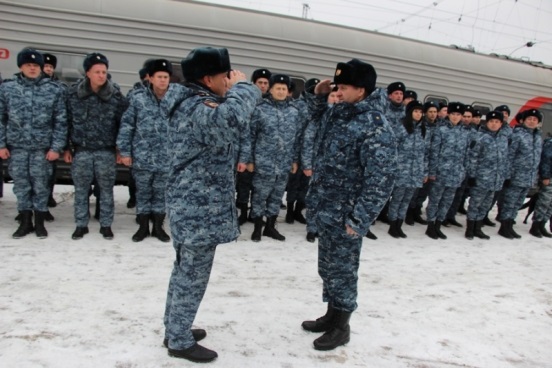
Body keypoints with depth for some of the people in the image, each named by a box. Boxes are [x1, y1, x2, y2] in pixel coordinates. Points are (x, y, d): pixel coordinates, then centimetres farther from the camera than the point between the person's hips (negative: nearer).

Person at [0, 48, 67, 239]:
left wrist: (56, 147, -6)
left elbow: (61, 121, -2)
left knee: (41, 186, 5)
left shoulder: (54, 89, -2)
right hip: (17, 146, 2)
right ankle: (25, 221, 23)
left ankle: (39, 222, 20)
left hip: (42, 146, -2)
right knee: (21, 185, 10)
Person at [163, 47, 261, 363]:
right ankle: (180, 341, 21)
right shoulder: (201, 108, -21)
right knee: (193, 275, 3)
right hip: (200, 209, -11)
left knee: (186, 271, 21)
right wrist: (241, 87, -25)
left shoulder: (193, 104, 14)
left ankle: (175, 329, 38)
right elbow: (228, 119, -43)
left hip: (193, 205, 11)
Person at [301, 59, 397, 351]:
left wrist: (359, 219, -22)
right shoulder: (337, 113, 5)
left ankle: (341, 326, 26)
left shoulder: (375, 127, -21)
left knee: (341, 269, 7)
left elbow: (380, 180, -23)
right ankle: (331, 314, 38)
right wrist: (320, 94, 11)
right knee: (327, 266, 20)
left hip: (344, 215, -8)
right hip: (324, 208, 8)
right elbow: (318, 116, 31)